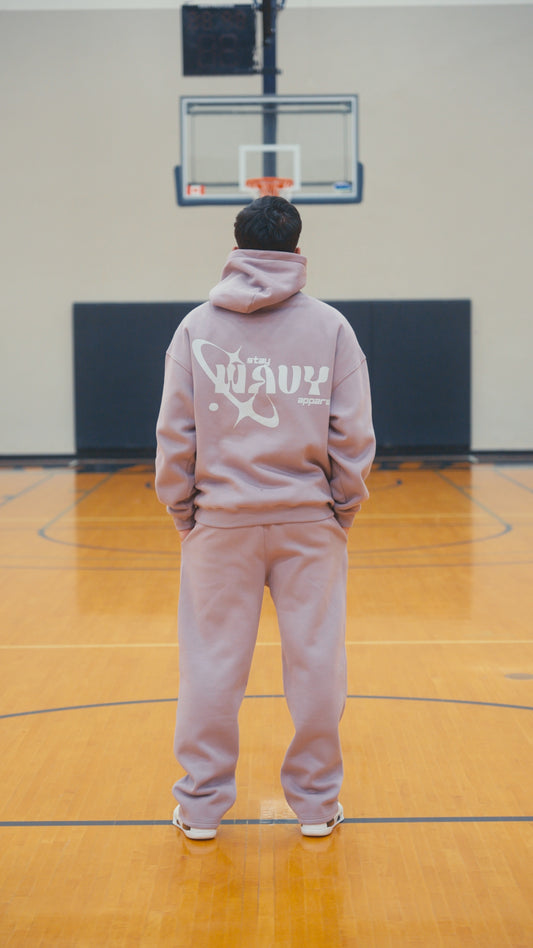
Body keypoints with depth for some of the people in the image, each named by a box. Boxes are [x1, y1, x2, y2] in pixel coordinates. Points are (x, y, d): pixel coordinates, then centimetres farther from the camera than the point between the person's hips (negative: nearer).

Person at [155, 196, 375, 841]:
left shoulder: (197, 326, 1)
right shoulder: (330, 327, 0)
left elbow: (175, 433, 0)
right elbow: (353, 436, -2)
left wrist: (182, 511, 10)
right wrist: (343, 510, 8)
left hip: (221, 520, 1)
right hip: (308, 520, 0)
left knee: (212, 663, 8)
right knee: (315, 662, 8)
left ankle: (201, 805, 18)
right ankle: (316, 803, 19)